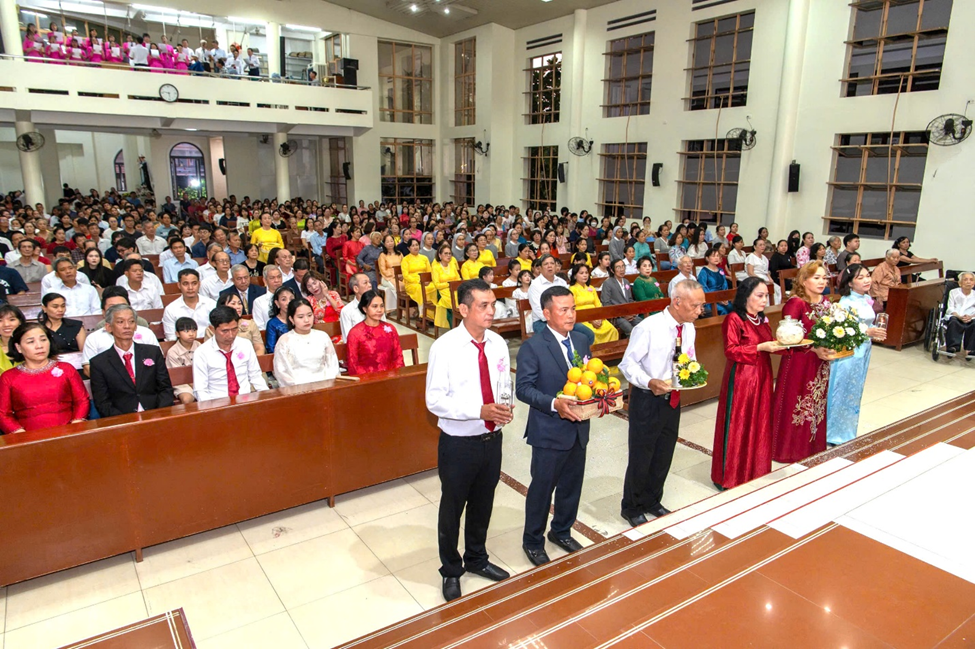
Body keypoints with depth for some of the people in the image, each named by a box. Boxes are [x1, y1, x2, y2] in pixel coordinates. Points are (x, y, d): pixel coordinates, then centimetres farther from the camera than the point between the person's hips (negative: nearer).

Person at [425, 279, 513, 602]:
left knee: (483, 505, 23)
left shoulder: (498, 344, -2)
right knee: (452, 508, 15)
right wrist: (480, 411, -28)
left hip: (492, 439, 5)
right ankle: (451, 571, 40)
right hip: (458, 442, -5)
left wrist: (504, 409, -14)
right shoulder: (445, 347, -18)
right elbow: (435, 401, -18)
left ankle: (477, 559, 49)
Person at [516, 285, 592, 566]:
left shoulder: (582, 341, 6)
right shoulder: (532, 347, -15)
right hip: (549, 433, -6)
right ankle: (532, 542, 29)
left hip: (579, 429, 6)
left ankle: (562, 531, 43)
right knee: (541, 489, 9)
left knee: (571, 486, 20)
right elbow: (523, 388, -17)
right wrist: (554, 404, -30)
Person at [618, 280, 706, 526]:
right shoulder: (648, 328, -21)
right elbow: (628, 363, -17)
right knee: (640, 458, 7)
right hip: (647, 399, -7)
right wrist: (650, 382, -32)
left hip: (672, 399, 7)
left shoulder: (689, 328, 0)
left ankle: (652, 502, 42)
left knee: (663, 456, 20)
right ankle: (632, 508, 29)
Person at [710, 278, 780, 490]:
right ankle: (730, 476, 12)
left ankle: (756, 469, 28)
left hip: (762, 377, 8)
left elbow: (768, 345, 17)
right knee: (737, 426, 0)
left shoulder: (762, 319, 12)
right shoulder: (734, 319, -13)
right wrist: (760, 348, -24)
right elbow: (731, 351, -18)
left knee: (760, 424, 13)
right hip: (741, 379, -8)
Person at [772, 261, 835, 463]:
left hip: (821, 364, 7)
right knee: (797, 406, 1)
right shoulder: (796, 303, -15)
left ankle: (815, 446, 30)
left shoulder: (825, 303, 8)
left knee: (818, 404, 15)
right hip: (799, 364, -7)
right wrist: (814, 349, -23)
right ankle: (791, 450, 15)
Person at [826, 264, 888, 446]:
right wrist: (868, 332, -25)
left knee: (856, 393, 16)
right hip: (848, 353, -8)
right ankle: (836, 436, 13)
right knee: (843, 394, 1)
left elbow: (867, 324, 17)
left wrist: (875, 333, -3)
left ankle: (849, 434, 28)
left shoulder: (867, 300, 7)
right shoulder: (846, 302, -17)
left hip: (863, 352, 8)